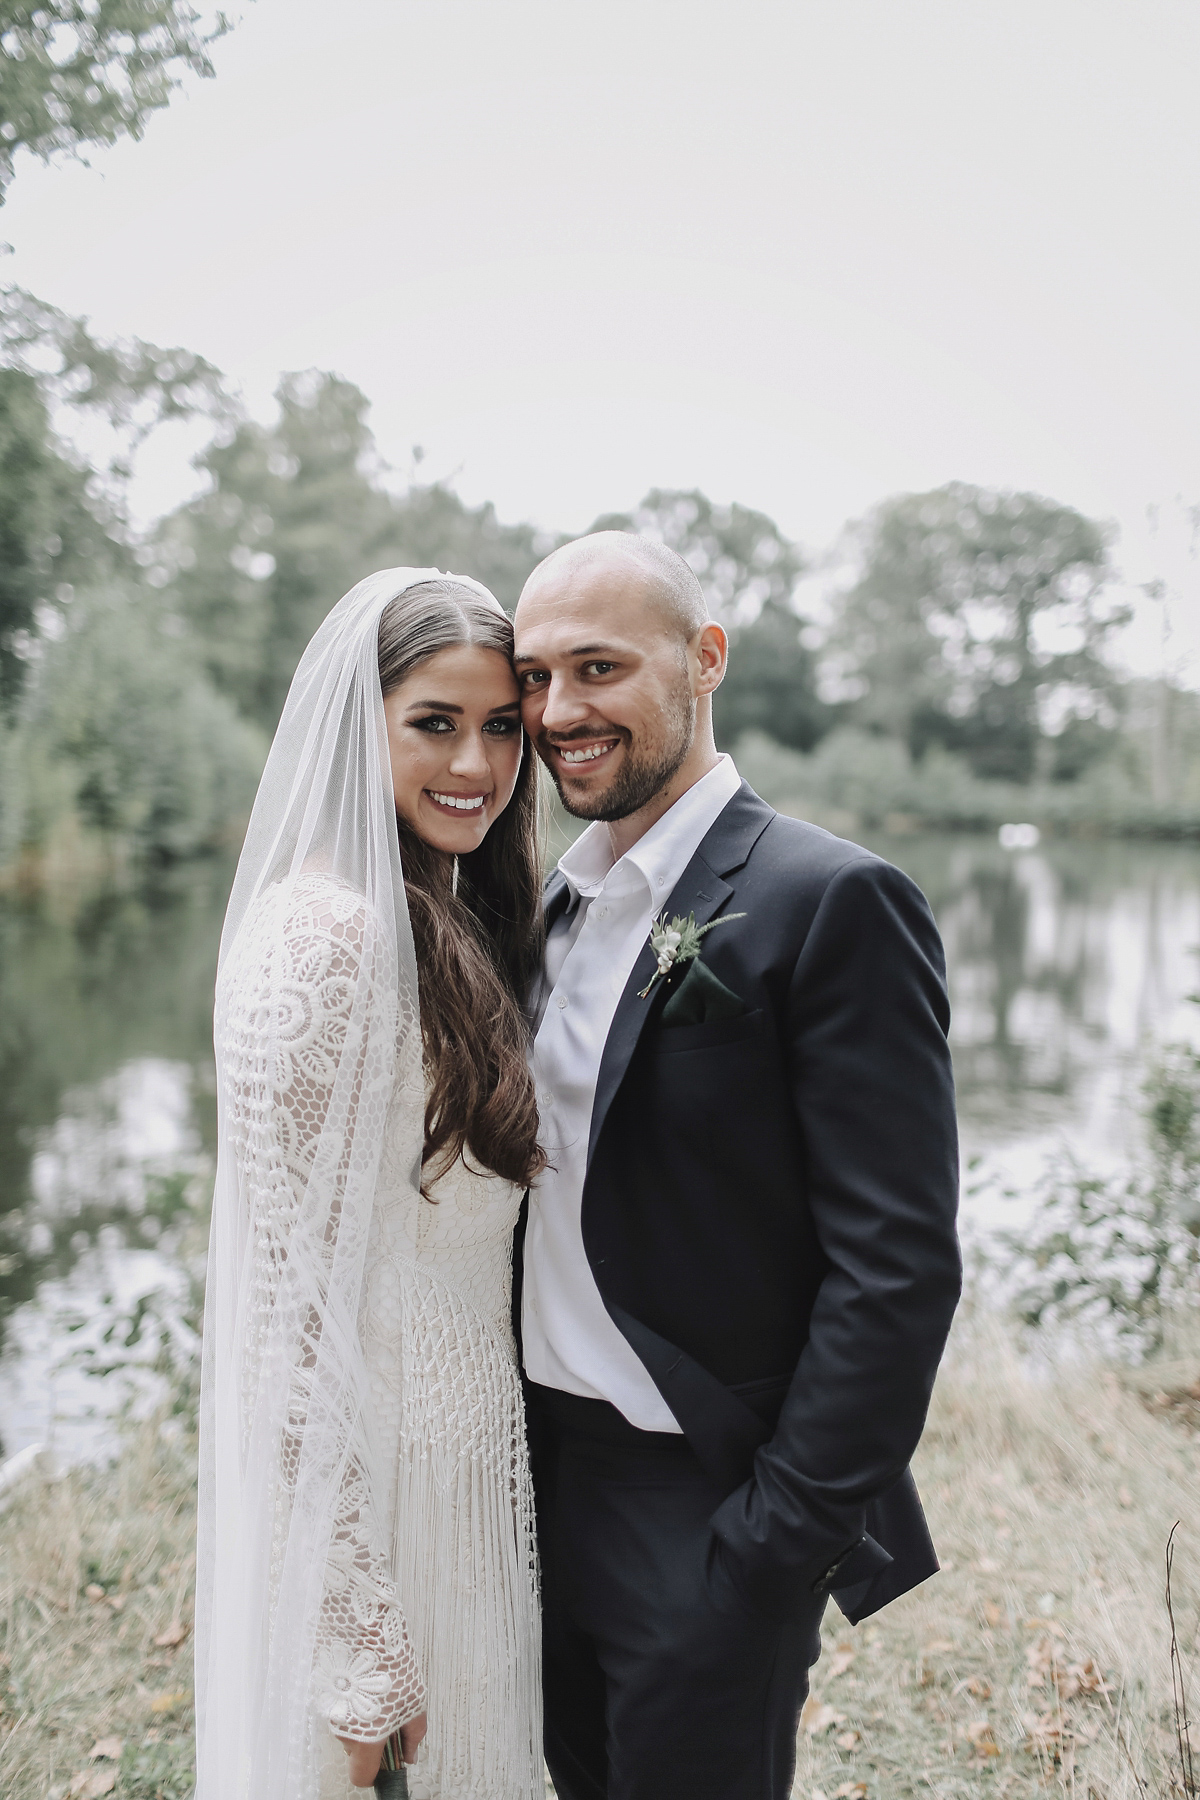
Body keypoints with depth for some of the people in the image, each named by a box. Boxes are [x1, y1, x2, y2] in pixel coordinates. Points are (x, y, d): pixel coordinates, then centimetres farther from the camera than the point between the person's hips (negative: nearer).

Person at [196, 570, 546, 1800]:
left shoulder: (455, 926, 5)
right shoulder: (321, 934, -23)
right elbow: (296, 1292, -23)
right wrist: (361, 1649, -19)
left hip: (468, 1449, 8)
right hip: (368, 1468, -8)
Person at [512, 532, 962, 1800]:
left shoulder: (833, 902, -17)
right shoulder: (554, 902, 6)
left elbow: (897, 1265, -19)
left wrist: (784, 1543, -17)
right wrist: (507, 1448, 10)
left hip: (707, 1509, -6)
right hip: (544, 1481, 7)